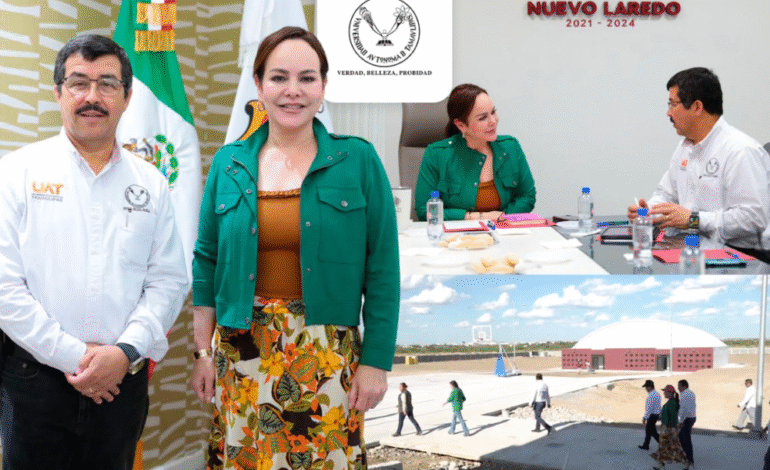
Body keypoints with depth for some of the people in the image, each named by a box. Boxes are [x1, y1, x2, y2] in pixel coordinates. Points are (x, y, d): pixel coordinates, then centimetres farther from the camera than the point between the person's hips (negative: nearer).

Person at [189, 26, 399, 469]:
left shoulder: (358, 161, -3)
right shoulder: (229, 164, 5)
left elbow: (382, 267, -4)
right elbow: (207, 262, 9)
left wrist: (376, 361, -7)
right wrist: (203, 351, 6)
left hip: (327, 351, -2)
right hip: (241, 351, 2)